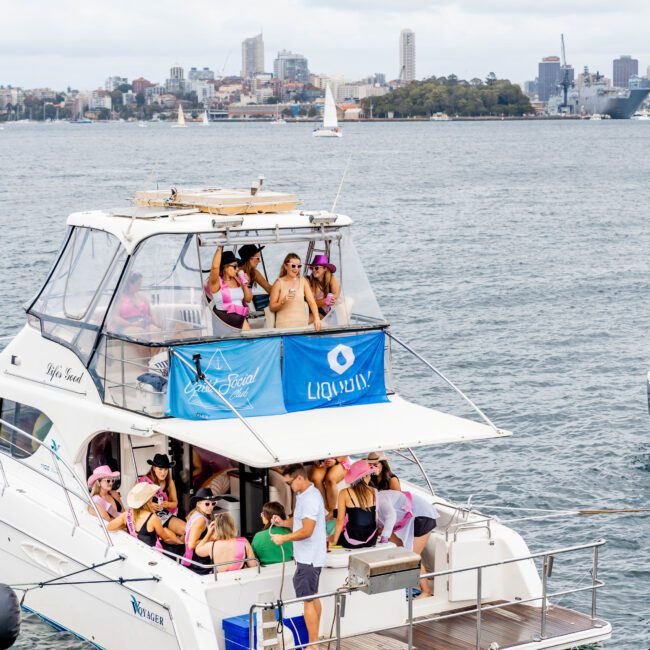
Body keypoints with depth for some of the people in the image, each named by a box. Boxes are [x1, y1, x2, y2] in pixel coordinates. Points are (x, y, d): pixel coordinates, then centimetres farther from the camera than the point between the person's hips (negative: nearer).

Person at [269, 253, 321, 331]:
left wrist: (317, 318, -15)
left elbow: (311, 301, 0)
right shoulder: (279, 283, 0)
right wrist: (283, 301, -17)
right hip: (284, 325, -2)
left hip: (302, 324, 3)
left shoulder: (303, 281, 8)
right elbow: (272, 307, 1)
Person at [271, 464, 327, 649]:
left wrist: (283, 538, -18)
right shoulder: (305, 495, 11)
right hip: (309, 557, 11)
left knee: (308, 600, -7)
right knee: (313, 597, 16)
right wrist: (283, 522, 4)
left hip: (308, 558, -11)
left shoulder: (310, 499, -21)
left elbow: (306, 531, -26)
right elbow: (300, 521, 21)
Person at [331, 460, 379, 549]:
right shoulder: (374, 492, -2)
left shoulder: (344, 493, -10)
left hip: (351, 541, -4)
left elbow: (340, 520, -8)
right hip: (371, 540, 4)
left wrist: (334, 541, 1)